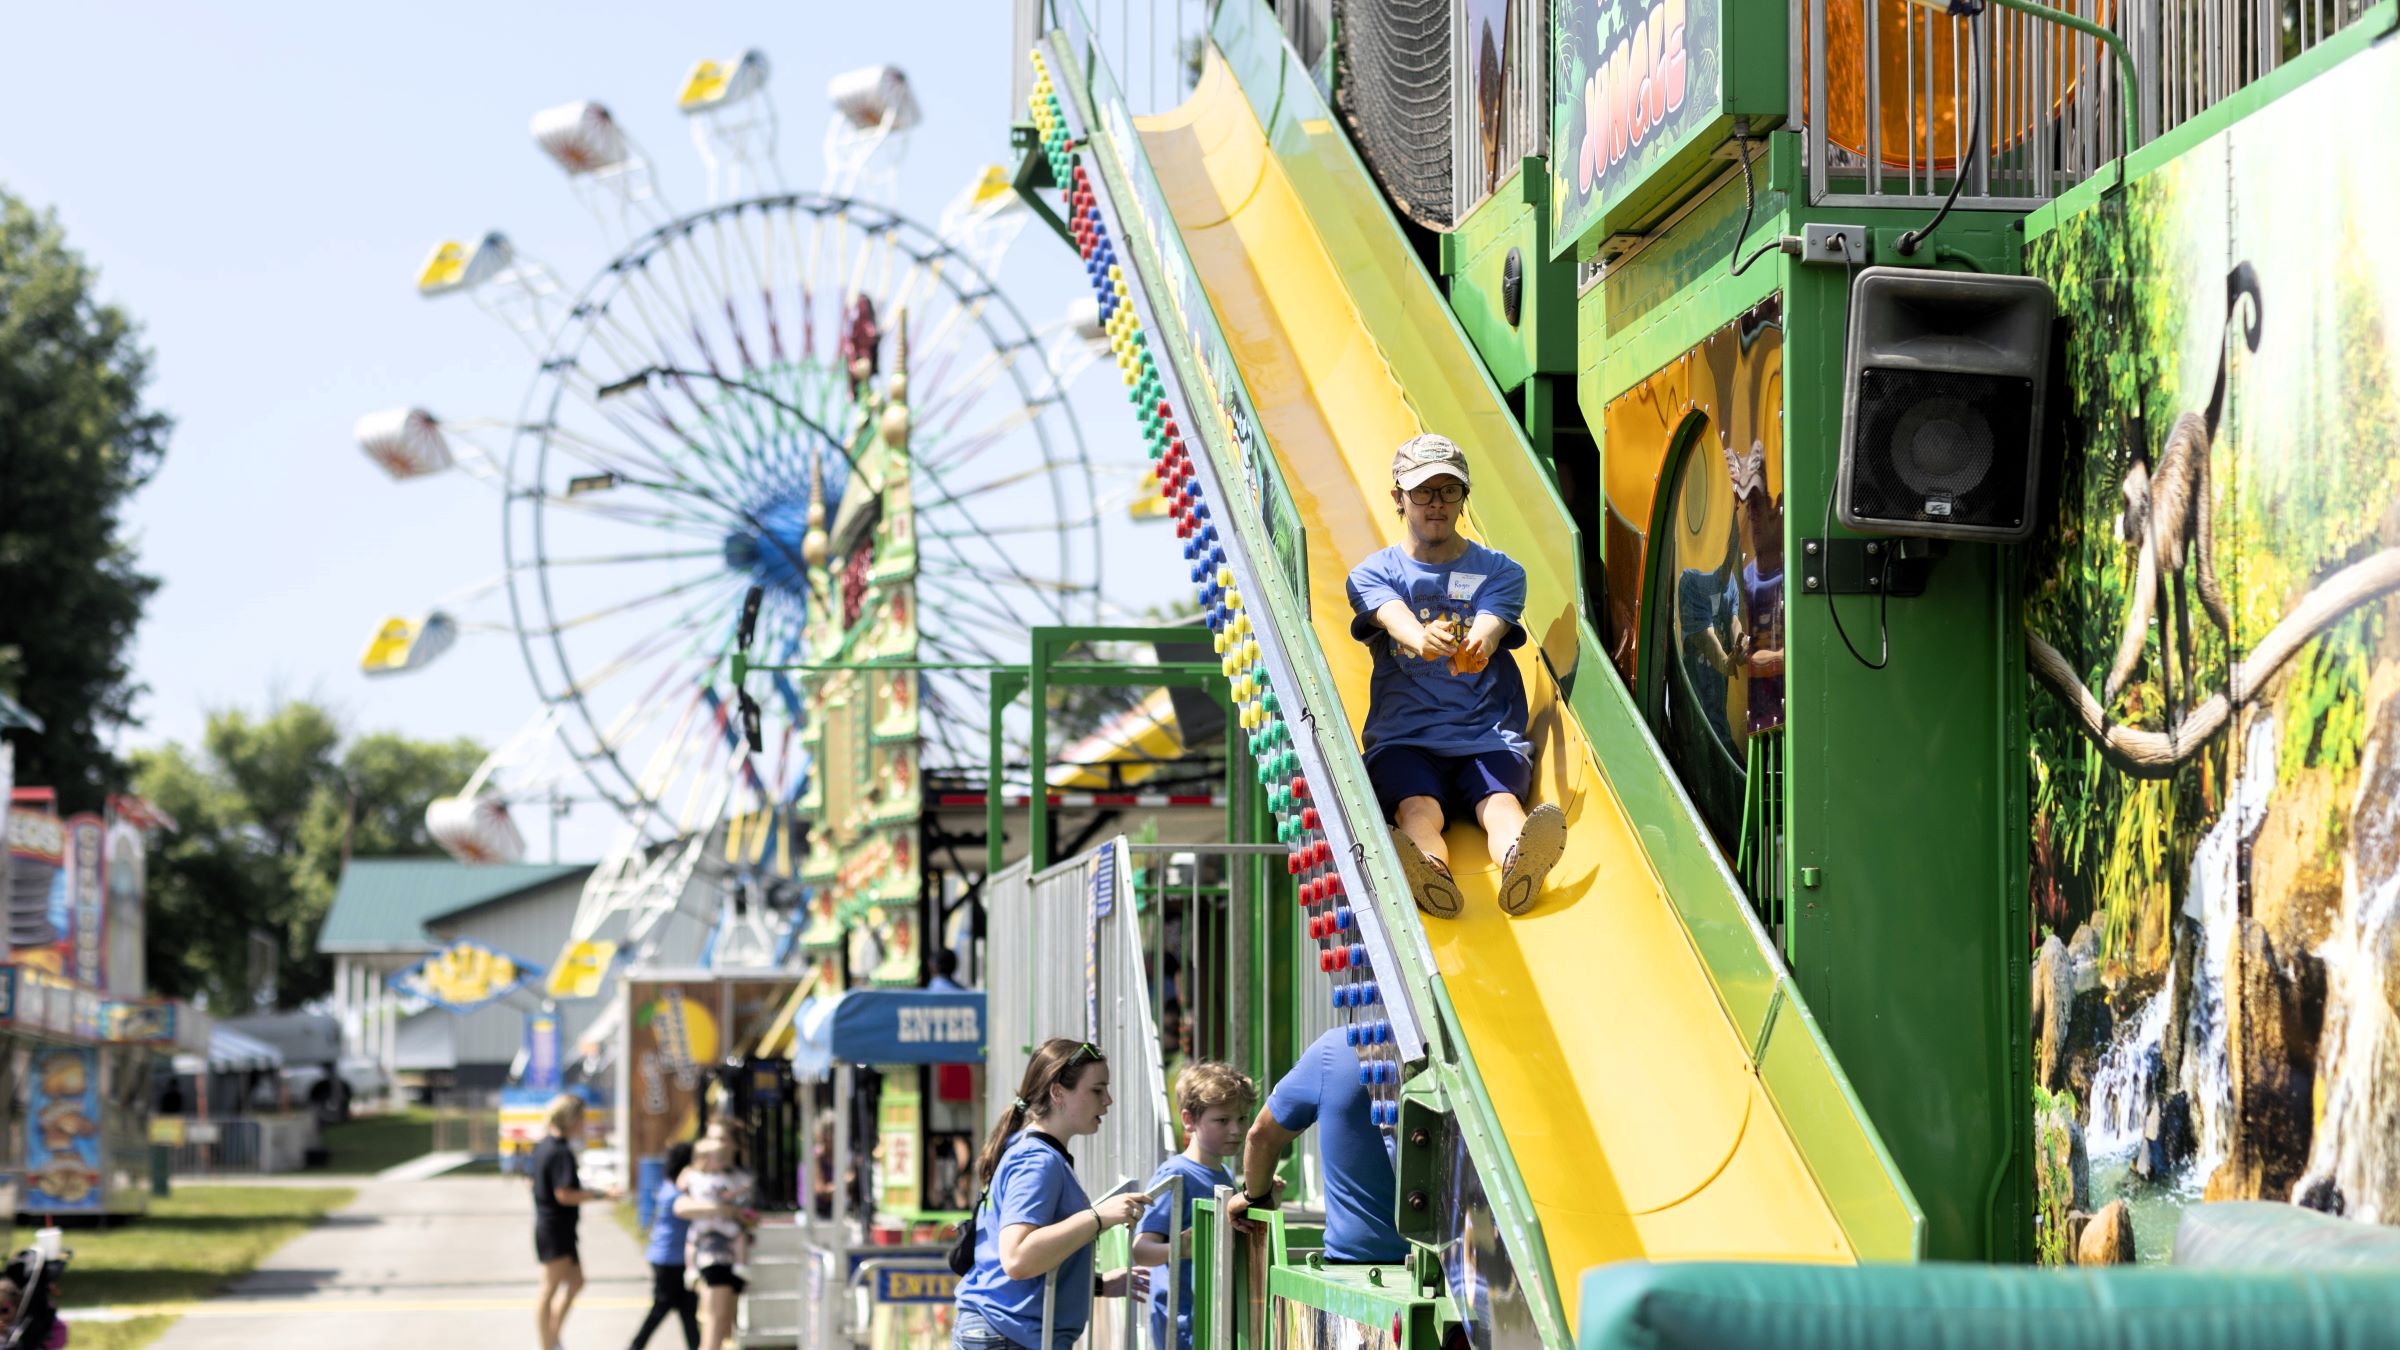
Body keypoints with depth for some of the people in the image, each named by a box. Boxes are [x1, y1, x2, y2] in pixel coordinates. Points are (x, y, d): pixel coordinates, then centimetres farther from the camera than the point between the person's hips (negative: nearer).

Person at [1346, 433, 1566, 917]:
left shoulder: (1500, 571, 16)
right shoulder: (1373, 574, 13)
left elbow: (1490, 625, -8)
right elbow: (1395, 620, -12)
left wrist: (1476, 644, -36)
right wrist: (1422, 639, -40)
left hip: (1489, 736, 1)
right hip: (1404, 737, -1)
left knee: (1501, 800, -33)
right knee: (1418, 808, -35)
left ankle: (1518, 861, -68)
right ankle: (1428, 871, -68)